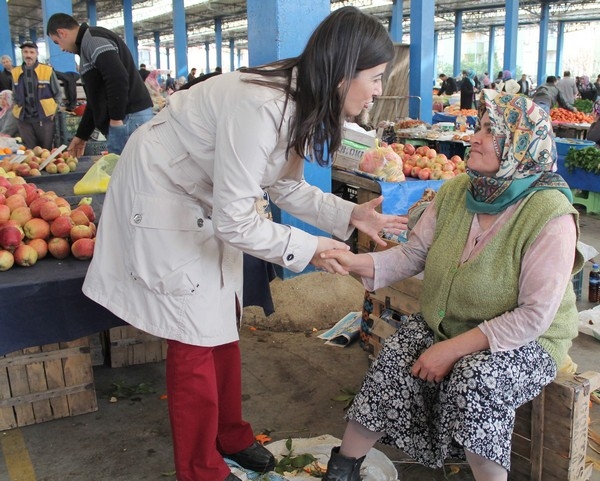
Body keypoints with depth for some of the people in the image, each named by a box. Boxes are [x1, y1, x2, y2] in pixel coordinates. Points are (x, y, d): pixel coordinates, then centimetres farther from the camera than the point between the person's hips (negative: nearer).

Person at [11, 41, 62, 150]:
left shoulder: (47, 70, -4)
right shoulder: (15, 73, 5)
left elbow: (58, 94, 4)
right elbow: (15, 96, 18)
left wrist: (53, 111, -2)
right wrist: (17, 109, 7)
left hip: (44, 118, -2)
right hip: (24, 119, 3)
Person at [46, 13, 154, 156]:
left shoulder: (92, 39, -8)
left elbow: (118, 78, -24)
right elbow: (96, 98, 29)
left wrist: (116, 119, -17)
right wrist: (82, 135, 28)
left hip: (129, 118, -10)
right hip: (124, 119, 10)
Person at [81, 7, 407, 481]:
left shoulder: (303, 103, -6)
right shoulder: (259, 106, -35)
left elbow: (285, 186, 2)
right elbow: (233, 220, -31)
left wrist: (351, 215, -8)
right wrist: (307, 249, -22)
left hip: (205, 205, 9)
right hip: (161, 197, -9)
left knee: (224, 320, 15)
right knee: (195, 337, -2)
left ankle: (230, 436, 35)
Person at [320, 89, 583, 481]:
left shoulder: (551, 215, -23)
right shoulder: (456, 191, -5)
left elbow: (534, 316, -24)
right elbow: (413, 254, -1)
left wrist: (453, 349, -25)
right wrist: (355, 262, -19)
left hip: (524, 341, -4)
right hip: (444, 323, 5)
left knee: (474, 379, -32)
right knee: (394, 361, -17)